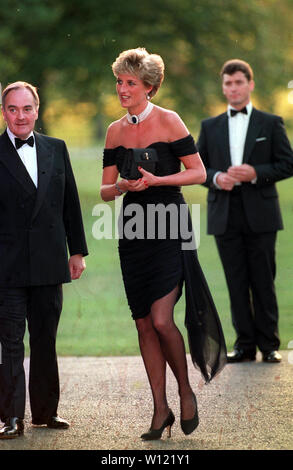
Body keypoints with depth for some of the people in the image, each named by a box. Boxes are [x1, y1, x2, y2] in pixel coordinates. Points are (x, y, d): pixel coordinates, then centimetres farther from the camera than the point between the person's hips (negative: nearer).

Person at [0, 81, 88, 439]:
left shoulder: (56, 149, 10)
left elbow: (70, 203, 13)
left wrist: (77, 250, 10)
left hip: (49, 262, 4)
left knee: (45, 341, 12)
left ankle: (45, 410, 22)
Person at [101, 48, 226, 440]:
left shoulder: (168, 121, -4)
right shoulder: (115, 131, 10)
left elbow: (198, 173, -4)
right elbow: (106, 190, 11)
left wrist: (156, 180, -15)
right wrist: (124, 185, -10)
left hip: (169, 230, -5)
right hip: (133, 231, 5)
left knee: (161, 319, -15)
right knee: (144, 324, 4)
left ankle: (186, 391, 9)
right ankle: (161, 411, 12)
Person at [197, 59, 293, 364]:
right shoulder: (210, 127, 13)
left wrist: (256, 173, -12)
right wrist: (215, 177, -9)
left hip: (260, 214, -2)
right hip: (225, 215, 2)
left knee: (263, 281, 0)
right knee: (236, 282, 2)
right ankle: (245, 344, 8)